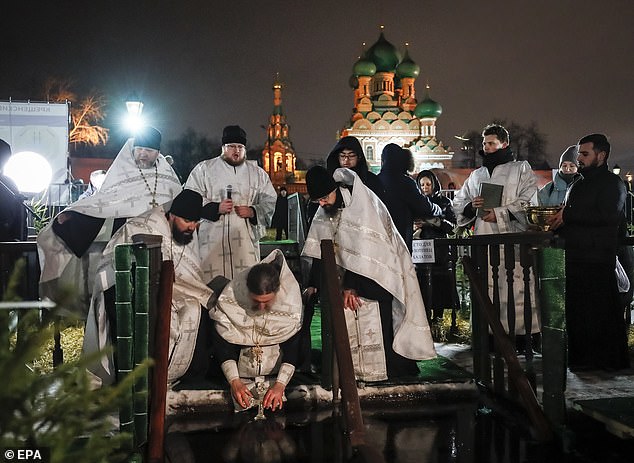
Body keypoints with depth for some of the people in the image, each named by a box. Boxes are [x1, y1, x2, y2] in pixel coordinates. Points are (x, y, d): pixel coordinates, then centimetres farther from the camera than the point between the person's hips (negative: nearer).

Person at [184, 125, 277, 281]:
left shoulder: (257, 173, 17)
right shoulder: (204, 169, 10)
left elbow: (269, 201, 16)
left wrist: (253, 211, -3)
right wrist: (215, 208, -10)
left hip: (246, 238, 2)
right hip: (213, 238, -2)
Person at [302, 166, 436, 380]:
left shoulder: (360, 201, -23)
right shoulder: (325, 211, 0)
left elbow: (361, 248, -27)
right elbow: (320, 248, 2)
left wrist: (351, 286, -29)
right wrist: (313, 284, -4)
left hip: (382, 265, -7)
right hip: (357, 267, 7)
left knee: (380, 316, -13)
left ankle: (393, 366, -1)